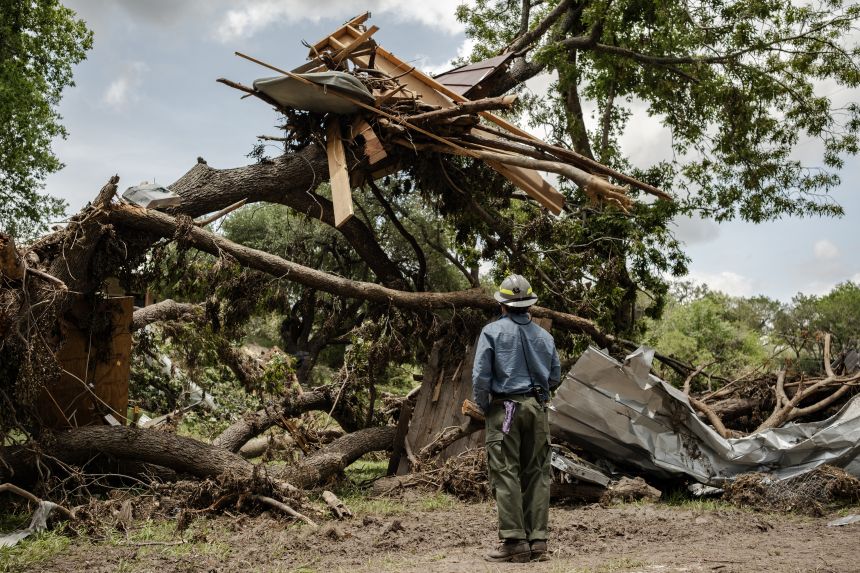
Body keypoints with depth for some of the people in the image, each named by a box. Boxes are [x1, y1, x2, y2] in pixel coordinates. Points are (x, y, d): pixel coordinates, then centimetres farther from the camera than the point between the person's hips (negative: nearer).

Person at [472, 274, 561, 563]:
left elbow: (480, 376, -8)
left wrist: (483, 406, 5)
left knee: (506, 473, -3)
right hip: (537, 408, 4)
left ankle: (514, 541, -6)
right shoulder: (544, 335, 9)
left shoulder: (492, 331, -4)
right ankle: (537, 540, 7)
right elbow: (555, 377, 13)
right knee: (537, 473, 8)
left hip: (505, 408, -4)